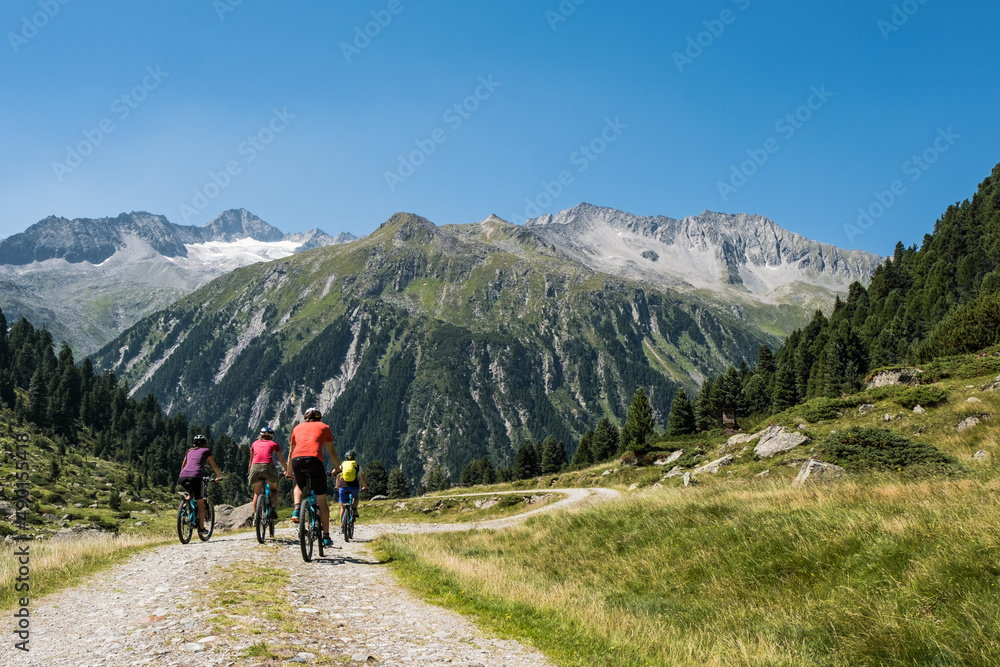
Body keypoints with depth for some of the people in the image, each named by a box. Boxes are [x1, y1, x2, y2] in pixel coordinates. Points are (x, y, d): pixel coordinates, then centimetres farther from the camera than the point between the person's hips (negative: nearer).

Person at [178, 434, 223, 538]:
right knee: (200, 503, 7)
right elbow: (214, 466, 27)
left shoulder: (189, 452, 29)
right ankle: (201, 528, 8)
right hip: (196, 476, -4)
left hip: (182, 477, 4)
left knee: (191, 494, 35)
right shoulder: (206, 451, 20)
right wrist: (219, 476, 41)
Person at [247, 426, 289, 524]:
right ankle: (273, 508, -2)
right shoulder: (274, 444, 23)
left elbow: (250, 462, 34)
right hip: (268, 467, -1)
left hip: (255, 468, 1)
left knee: (257, 492, 24)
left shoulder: (255, 443, 27)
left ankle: (255, 516, 11)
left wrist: (249, 473, 50)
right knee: (274, 489, 22)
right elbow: (282, 461, 30)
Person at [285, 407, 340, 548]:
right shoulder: (323, 427, 22)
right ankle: (326, 537, 9)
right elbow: (331, 451, 23)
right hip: (314, 460, -2)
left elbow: (291, 452, 32)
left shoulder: (297, 428, 28)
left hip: (297, 460, 3)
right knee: (322, 500, 7)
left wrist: (289, 471, 44)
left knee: (299, 486, 34)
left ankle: (296, 509, 7)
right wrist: (337, 467, 37)